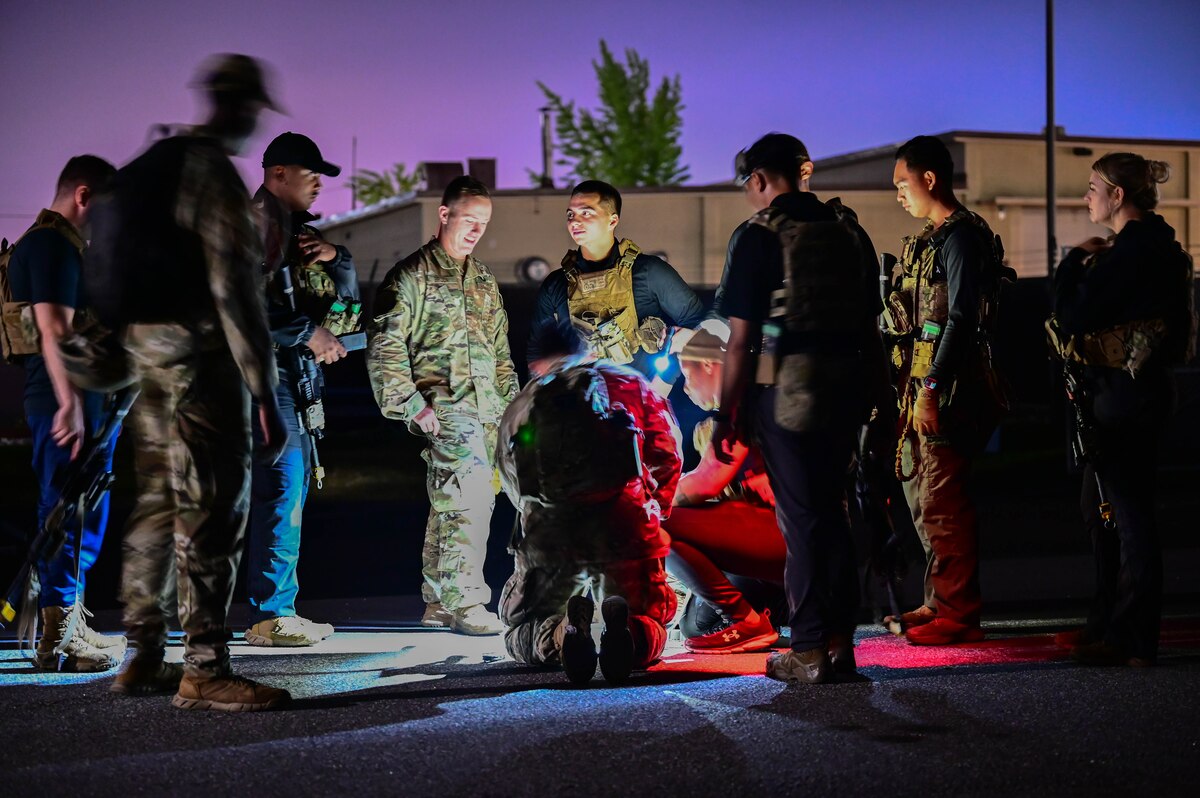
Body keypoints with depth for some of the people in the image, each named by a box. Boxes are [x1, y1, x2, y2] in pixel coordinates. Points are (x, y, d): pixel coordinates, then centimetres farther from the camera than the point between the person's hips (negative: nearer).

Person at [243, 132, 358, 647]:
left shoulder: (298, 232, 20)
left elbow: (347, 304, 20)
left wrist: (338, 261, 2)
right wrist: (309, 333, -17)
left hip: (299, 373, 10)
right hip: (265, 369, -10)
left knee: (293, 487, 10)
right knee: (281, 487, -13)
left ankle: (278, 609, 14)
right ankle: (269, 615, -11)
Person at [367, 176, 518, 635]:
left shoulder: (483, 281, 20)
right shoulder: (414, 275, -2)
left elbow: (500, 353, 26)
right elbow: (384, 347, -7)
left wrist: (510, 404, 18)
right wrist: (413, 404, -13)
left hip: (486, 412, 7)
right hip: (444, 408, -7)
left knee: (453, 503, 11)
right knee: (466, 499, -18)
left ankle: (439, 602, 19)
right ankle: (464, 601, -16)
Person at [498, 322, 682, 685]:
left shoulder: (517, 408, 26)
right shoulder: (628, 382, 21)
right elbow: (666, 455, 11)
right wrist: (651, 516, 26)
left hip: (546, 531, 1)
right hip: (623, 524, -1)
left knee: (520, 638, 20)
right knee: (649, 627, 19)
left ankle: (562, 633, -19)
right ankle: (626, 631, -22)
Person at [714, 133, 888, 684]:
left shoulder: (759, 237, -8)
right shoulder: (849, 231, 10)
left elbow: (741, 338, -10)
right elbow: (871, 322, 13)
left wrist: (725, 415, -4)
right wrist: (870, 392, 21)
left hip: (784, 390, -5)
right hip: (844, 386, 5)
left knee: (801, 519, 0)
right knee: (832, 512, 14)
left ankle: (809, 653, 3)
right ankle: (840, 644, 17)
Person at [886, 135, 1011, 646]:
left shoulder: (961, 237, -12)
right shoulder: (933, 238, 18)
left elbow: (961, 319, -19)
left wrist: (932, 387, -22)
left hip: (947, 386, -10)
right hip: (924, 383, 10)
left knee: (941, 499, -8)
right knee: (921, 492, 14)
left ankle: (958, 613, -3)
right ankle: (940, 601, 23)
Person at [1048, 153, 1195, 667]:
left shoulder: (1133, 250, -18)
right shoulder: (1151, 245, 14)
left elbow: (1073, 317, -19)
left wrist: (1076, 260, -7)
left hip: (1125, 394, -11)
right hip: (1116, 393, 11)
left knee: (1129, 512, -6)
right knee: (1101, 508, 17)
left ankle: (1133, 640, -1)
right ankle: (1110, 624, 26)